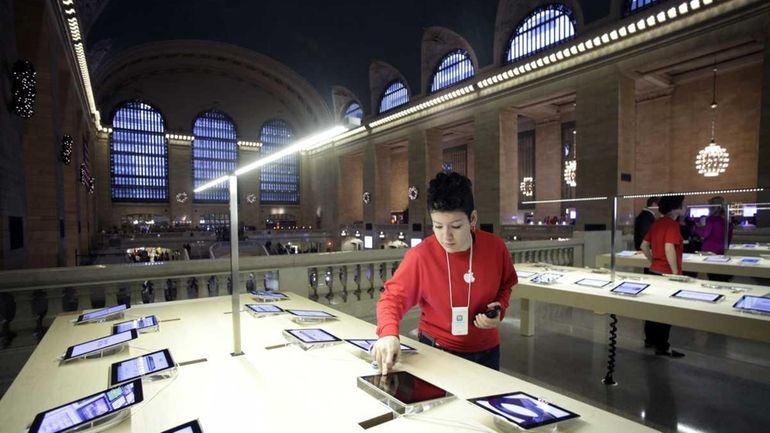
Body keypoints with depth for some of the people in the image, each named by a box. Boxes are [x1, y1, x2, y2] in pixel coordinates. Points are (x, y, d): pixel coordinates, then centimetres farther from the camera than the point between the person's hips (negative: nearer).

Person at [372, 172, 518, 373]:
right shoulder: (420, 256, -24)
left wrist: (499, 308, -14)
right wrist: (388, 333, -37)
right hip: (436, 350, -3)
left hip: (485, 351, 3)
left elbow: (506, 284, 5)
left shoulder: (496, 247, -15)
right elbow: (393, 296, -20)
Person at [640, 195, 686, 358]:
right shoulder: (672, 224, -16)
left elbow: (644, 245, 12)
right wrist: (676, 273, -23)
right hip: (667, 273, -8)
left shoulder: (657, 223, 8)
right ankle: (662, 346, 10)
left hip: (654, 271, 8)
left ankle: (650, 339, 28)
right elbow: (669, 248, -28)